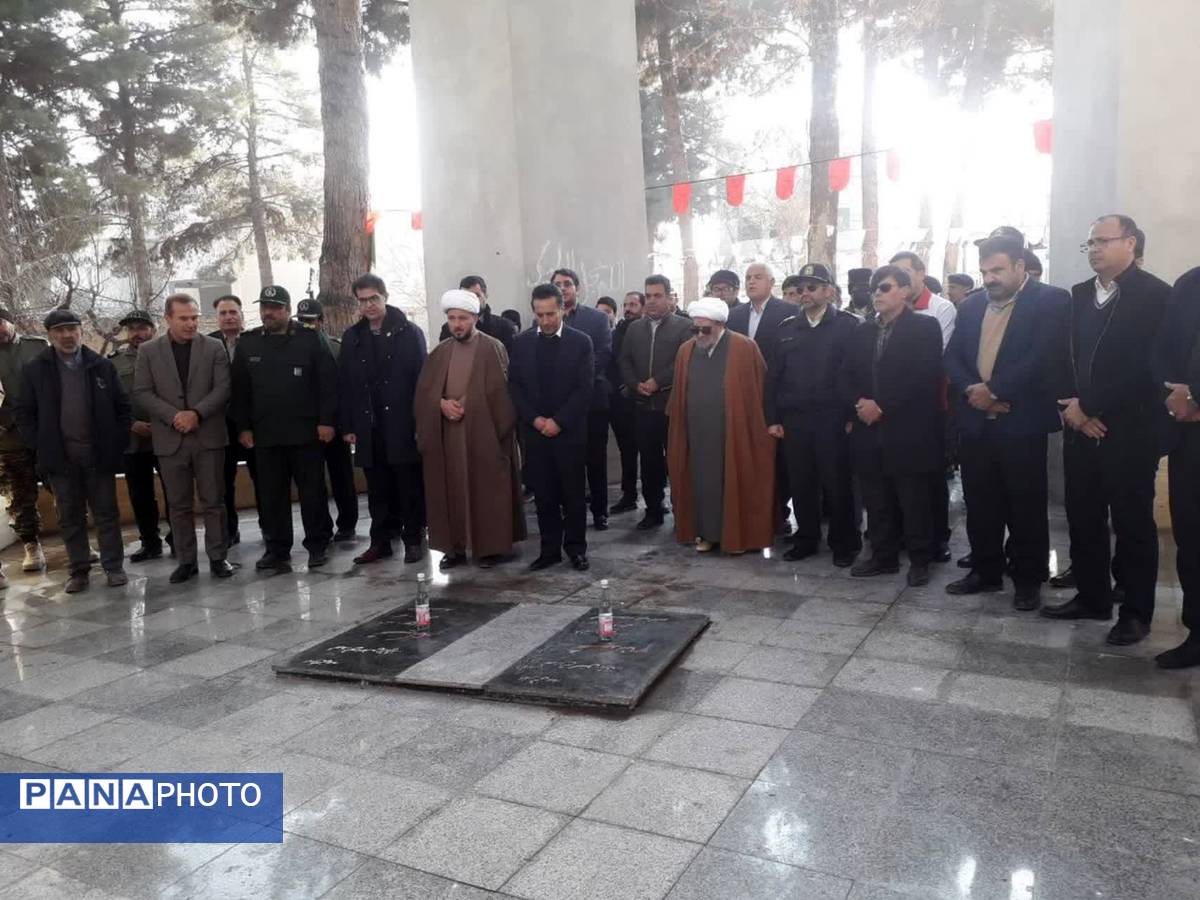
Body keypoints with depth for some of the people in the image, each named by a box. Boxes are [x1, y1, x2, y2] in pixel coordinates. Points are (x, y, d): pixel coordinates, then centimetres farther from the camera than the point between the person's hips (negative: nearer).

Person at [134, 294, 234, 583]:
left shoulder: (214, 347, 3)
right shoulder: (149, 351, 5)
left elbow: (223, 388, -3)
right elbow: (142, 393, 1)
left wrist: (196, 413, -15)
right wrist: (173, 416, -13)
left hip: (208, 436, -1)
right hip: (170, 439, 1)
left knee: (213, 501, 4)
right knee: (178, 505, 7)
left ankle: (217, 557, 13)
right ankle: (186, 560, 16)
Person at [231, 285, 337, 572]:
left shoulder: (310, 339, -1)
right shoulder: (247, 343, 8)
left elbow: (328, 382, -4)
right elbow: (239, 389, 9)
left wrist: (326, 420, -9)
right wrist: (243, 427, 3)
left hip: (306, 431, -3)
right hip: (264, 434, 3)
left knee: (313, 492, 4)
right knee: (271, 495, 7)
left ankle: (318, 545, 16)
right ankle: (277, 549, 16)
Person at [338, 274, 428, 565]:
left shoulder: (409, 332, -1)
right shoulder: (351, 337, 10)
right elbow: (344, 384, 10)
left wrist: (421, 422, -11)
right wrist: (347, 426, 4)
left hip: (403, 425, -3)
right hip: (368, 427, 3)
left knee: (410, 487, 4)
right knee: (378, 489, 9)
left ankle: (414, 539, 15)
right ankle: (381, 540, 19)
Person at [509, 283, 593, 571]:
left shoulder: (581, 341, -2)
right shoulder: (521, 342, 6)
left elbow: (584, 389, -7)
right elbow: (514, 385, 4)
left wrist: (558, 422, -13)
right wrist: (534, 419, -8)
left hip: (569, 432, -2)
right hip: (535, 431, 2)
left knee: (573, 494, 5)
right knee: (544, 496, 7)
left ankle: (576, 548, 17)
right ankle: (550, 549, 16)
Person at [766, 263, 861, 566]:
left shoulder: (848, 325, -1)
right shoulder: (787, 328, 11)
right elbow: (774, 376, 10)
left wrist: (853, 416, -9)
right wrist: (773, 418, 5)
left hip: (833, 419, -4)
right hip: (794, 419, 4)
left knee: (837, 483, 3)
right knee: (800, 483, 9)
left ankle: (844, 543, 16)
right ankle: (806, 539, 22)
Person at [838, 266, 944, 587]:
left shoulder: (925, 327, -2)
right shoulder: (863, 331, 16)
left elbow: (924, 376, -13)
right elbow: (845, 375, 12)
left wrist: (882, 405, -16)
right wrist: (859, 402, -8)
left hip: (908, 431, -5)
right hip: (870, 431, 5)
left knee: (914, 500, 3)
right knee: (877, 500, 10)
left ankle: (920, 560, 15)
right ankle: (883, 556, 22)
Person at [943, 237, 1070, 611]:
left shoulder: (1051, 300, -3)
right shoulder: (971, 305, 13)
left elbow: (1042, 357, -15)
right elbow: (952, 356, 6)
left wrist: (995, 390, -16)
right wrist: (973, 390, -11)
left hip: (1022, 421, -5)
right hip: (975, 420, 5)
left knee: (1026, 505, 4)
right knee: (980, 502, 11)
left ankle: (1028, 580, 17)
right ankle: (985, 570, 25)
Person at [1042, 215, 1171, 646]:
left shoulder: (1155, 294, -7)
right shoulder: (1078, 295, 12)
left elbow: (1144, 367, -15)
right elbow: (1063, 357, 9)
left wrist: (1089, 407, -14)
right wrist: (1070, 406, -6)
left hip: (1129, 431, -6)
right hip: (1080, 427, 6)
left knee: (1132, 522, 3)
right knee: (1082, 518, 11)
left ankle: (1136, 611, 15)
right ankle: (1092, 596, 25)